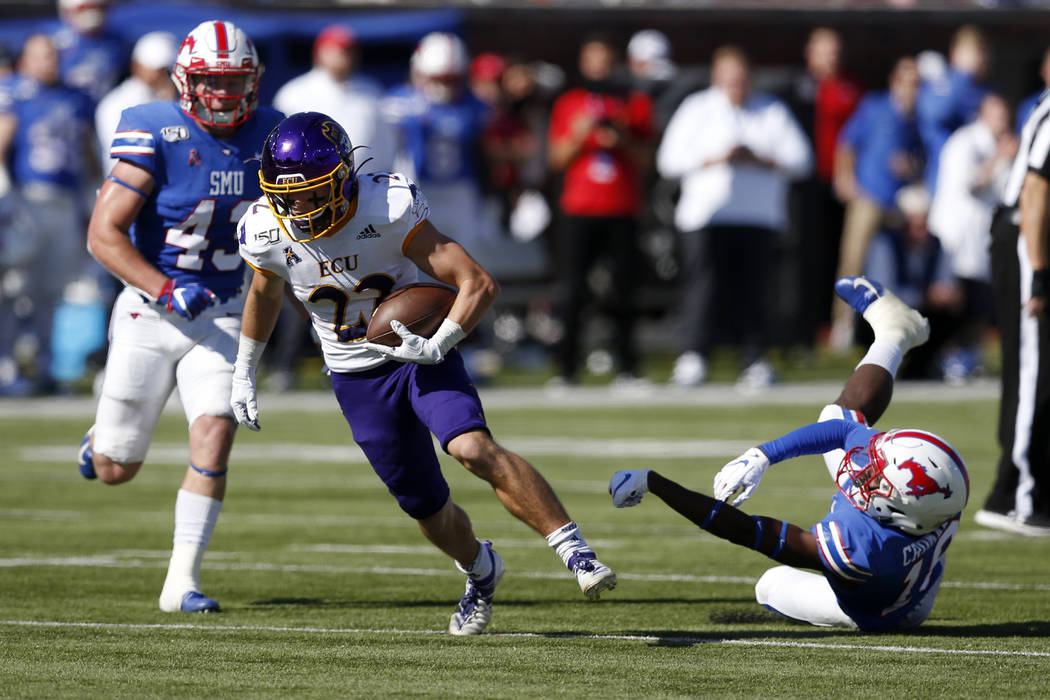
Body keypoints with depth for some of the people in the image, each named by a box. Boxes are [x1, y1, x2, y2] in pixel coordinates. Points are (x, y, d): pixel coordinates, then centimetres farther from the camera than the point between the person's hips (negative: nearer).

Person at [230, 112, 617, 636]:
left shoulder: (388, 211, -26)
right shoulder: (266, 234, -13)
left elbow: (479, 284, -24)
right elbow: (264, 294, 13)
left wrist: (436, 347, -36)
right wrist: (244, 371, 20)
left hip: (421, 355, -4)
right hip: (358, 377, 4)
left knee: (474, 448, -29)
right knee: (427, 509, 8)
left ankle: (575, 552, -25)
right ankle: (480, 572, 39)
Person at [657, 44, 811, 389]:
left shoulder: (774, 112, 14)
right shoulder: (696, 109, 11)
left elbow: (800, 160, 8)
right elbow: (669, 160, 3)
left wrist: (759, 160, -8)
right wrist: (713, 159, -10)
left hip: (760, 219, 2)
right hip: (705, 217, -2)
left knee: (752, 289, -5)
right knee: (703, 283, -16)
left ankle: (754, 361, -2)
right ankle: (693, 356, -21)